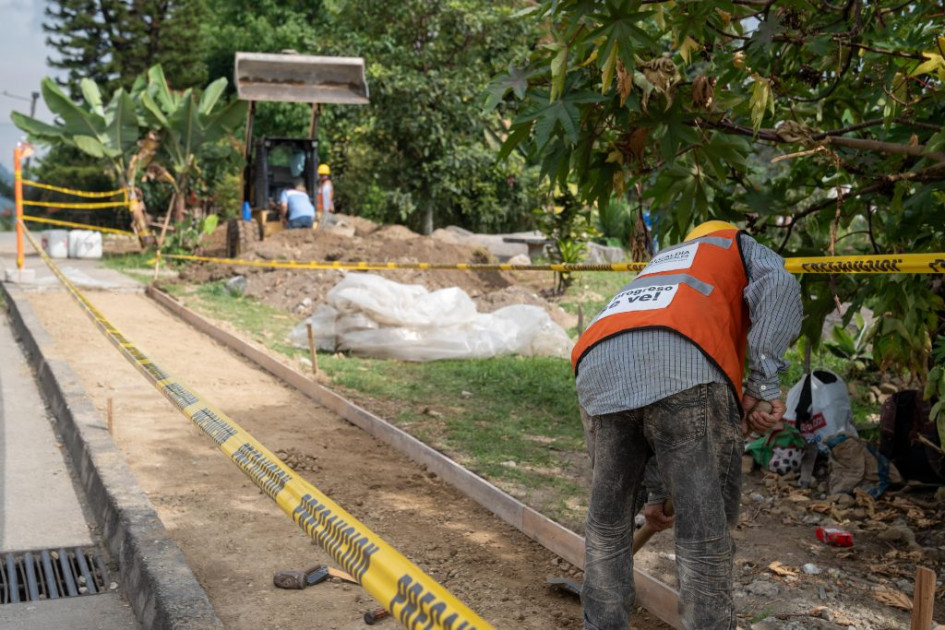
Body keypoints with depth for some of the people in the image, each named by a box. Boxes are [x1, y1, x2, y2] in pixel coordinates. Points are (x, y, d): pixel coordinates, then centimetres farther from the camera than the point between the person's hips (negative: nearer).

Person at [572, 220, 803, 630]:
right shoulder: (738, 245, 33)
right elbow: (778, 286, 5)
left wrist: (657, 493, 45)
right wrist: (763, 383, 0)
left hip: (599, 364, 5)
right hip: (685, 361, -5)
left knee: (607, 518, 20)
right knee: (704, 524, 5)